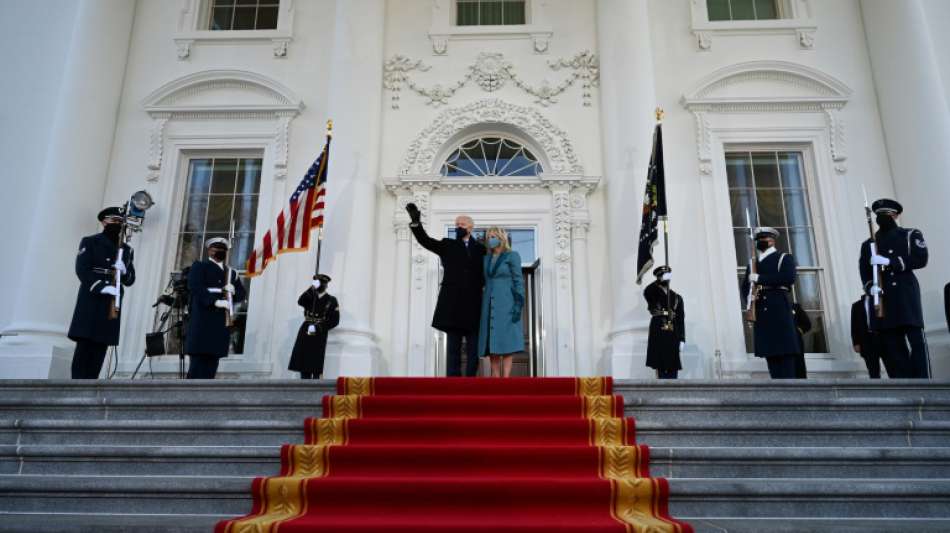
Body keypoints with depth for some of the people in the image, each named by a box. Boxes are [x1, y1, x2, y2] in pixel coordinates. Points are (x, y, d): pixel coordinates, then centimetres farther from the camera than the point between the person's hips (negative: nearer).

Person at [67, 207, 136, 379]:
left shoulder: (126, 250, 19)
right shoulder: (89, 242, 7)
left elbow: (130, 279, 14)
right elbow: (82, 269, -7)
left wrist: (124, 271, -9)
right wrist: (101, 287, -20)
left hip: (112, 304, 4)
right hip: (91, 302, -4)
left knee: (100, 349, 0)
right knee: (84, 347, -8)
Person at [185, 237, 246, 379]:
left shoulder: (231, 273, 24)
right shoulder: (199, 267, 8)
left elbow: (242, 294, 17)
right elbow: (195, 287, -9)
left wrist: (233, 290, -7)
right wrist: (215, 301, -22)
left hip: (221, 324, 5)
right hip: (201, 322, -5)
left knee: (212, 363, 1)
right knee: (198, 362, -10)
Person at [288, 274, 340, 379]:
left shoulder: (332, 301, 5)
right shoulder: (310, 296, 13)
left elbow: (335, 321, -2)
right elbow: (300, 302, -10)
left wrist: (318, 328, -10)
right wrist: (312, 288, -17)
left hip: (319, 335, -3)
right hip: (305, 332, 3)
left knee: (316, 365, -6)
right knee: (303, 362, 1)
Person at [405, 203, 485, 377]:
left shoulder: (481, 249, 13)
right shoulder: (447, 245, 13)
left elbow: (486, 275, 10)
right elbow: (425, 240, -1)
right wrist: (416, 222, -16)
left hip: (473, 305, 1)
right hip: (453, 304, -1)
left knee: (473, 349, 1)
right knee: (453, 348, -2)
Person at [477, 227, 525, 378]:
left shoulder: (513, 256, -1)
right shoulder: (486, 259, 16)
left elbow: (518, 281, -7)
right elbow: (486, 283, 16)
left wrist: (519, 304, -18)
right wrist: (483, 308, 11)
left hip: (507, 304, -6)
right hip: (491, 305, 6)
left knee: (506, 340, -11)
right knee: (491, 340, 0)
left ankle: (506, 379, -12)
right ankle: (496, 377, 2)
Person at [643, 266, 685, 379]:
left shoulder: (677, 297, 15)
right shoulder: (654, 296, 9)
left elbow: (681, 320, 9)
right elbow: (646, 292, -19)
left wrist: (682, 339, 1)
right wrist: (660, 280, -20)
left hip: (673, 337, 2)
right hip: (658, 336, -2)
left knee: (673, 369, 0)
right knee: (661, 367, -4)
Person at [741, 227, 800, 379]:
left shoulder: (784, 258, 7)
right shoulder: (753, 264, 22)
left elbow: (788, 278, -11)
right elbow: (745, 288, 19)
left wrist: (759, 279, -11)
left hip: (780, 312, -4)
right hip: (761, 316, 4)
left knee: (785, 354, -9)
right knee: (770, 355, 1)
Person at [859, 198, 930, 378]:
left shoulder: (911, 235, 13)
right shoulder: (868, 244, 20)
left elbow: (921, 259, -3)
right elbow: (864, 271, 10)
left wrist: (889, 261, -14)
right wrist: (871, 286, -11)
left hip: (906, 293, -2)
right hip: (883, 299, 2)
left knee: (917, 340, -10)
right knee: (893, 346, -1)